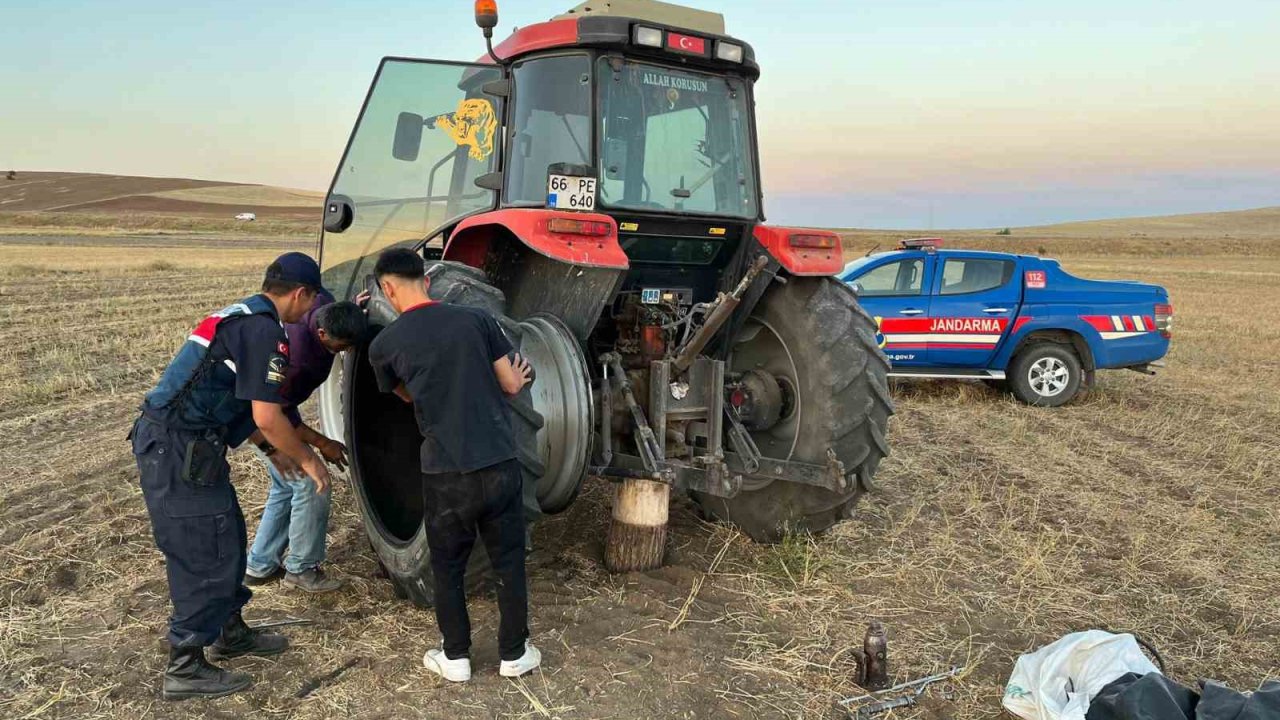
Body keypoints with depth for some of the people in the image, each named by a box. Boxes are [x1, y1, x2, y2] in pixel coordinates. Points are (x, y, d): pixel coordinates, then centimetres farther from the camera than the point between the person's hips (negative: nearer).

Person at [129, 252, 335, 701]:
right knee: (205, 554, -1)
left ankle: (230, 634, 35)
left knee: (227, 540, 19)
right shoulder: (264, 331, -16)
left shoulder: (242, 318, 16)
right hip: (179, 450, -10)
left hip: (169, 442, 10)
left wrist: (309, 443, 28)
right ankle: (184, 669, 11)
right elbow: (267, 418, -19)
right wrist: (307, 460, -4)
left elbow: (256, 405, 24)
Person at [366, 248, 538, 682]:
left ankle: (455, 658, 30)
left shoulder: (384, 346, -2)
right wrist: (517, 376, 26)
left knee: (448, 567, 19)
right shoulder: (476, 319, -1)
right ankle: (515, 654, 28)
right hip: (499, 464, 1)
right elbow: (511, 384, 4)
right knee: (508, 562, 17)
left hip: (445, 473, -1)